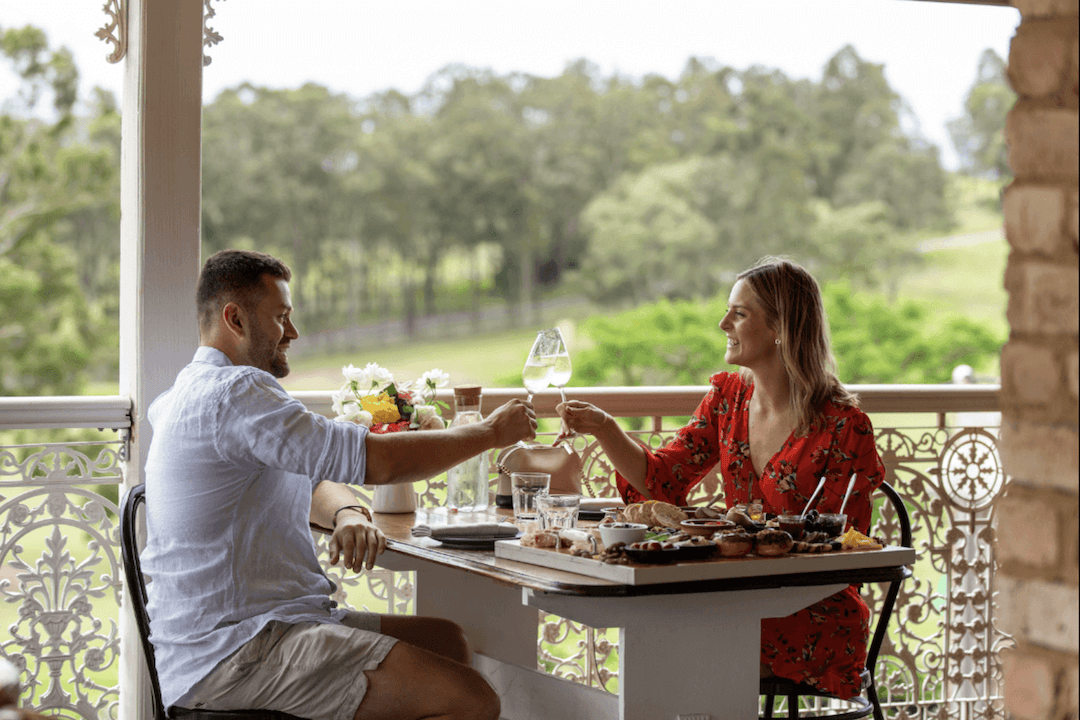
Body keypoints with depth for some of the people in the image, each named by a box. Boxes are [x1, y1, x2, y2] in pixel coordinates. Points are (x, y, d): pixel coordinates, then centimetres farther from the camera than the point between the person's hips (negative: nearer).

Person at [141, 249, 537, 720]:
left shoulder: (197, 392, 19)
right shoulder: (232, 390, -16)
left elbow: (308, 481, 24)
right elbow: (377, 461, -18)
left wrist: (348, 514, -1)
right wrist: (489, 432, -4)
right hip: (232, 652, -11)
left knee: (446, 641, 15)